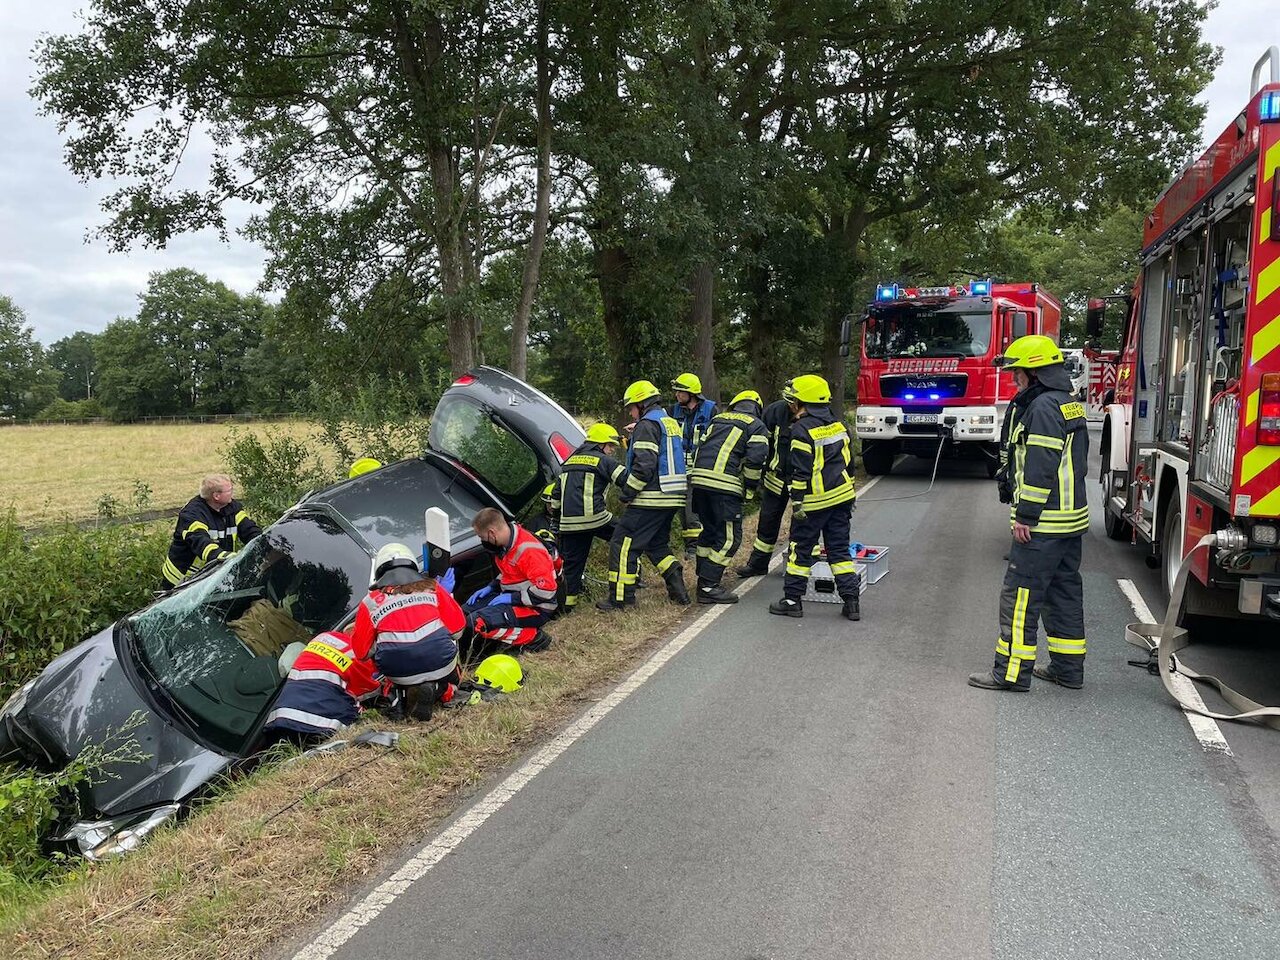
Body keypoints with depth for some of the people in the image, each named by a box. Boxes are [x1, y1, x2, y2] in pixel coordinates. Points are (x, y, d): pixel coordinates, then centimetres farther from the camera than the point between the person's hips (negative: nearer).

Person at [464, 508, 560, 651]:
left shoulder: (528, 551, -26)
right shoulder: (505, 544, 3)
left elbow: (546, 589, -29)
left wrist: (511, 598, -21)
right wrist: (491, 588, 6)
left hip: (537, 608, -10)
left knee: (477, 622, -25)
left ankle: (532, 638, -13)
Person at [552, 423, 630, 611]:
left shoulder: (569, 461, 22)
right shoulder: (603, 460, 1)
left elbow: (556, 493, 25)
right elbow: (626, 479, -6)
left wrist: (557, 515, 33)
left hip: (569, 523, 6)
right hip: (595, 517, -6)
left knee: (573, 561, 11)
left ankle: (569, 602, 12)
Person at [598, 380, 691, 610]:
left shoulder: (647, 425, -11)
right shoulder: (672, 424, 20)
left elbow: (644, 465, -21)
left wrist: (628, 492, -13)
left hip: (651, 498, -10)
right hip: (673, 498, 10)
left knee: (623, 543, -4)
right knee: (657, 543, 21)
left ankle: (620, 597, -2)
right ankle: (677, 588, 13)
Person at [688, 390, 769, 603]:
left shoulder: (717, 419, 24)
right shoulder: (757, 427, 7)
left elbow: (699, 448, 22)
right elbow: (754, 461, -6)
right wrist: (749, 490, 4)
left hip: (699, 479, 7)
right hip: (725, 484, -7)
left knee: (708, 531, 19)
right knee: (729, 537, 0)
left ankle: (705, 580, 26)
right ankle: (708, 586, -4)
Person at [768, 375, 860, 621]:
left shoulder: (802, 429, -14)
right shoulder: (838, 425, 10)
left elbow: (801, 470, -18)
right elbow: (848, 462, 16)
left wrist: (797, 501, -14)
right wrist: (848, 494, 24)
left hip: (815, 501, -7)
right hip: (841, 497, 7)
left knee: (801, 549, 5)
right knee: (839, 549, 10)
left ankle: (792, 599, 10)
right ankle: (851, 602, 7)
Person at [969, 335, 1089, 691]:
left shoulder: (1044, 407, -15)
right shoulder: (1070, 404, 17)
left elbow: (1041, 467, -22)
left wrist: (1025, 515, -19)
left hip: (1044, 525, -11)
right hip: (1072, 518, 11)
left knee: (1019, 594, -6)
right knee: (1064, 593, 15)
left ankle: (1012, 671, -2)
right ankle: (1068, 668, 22)